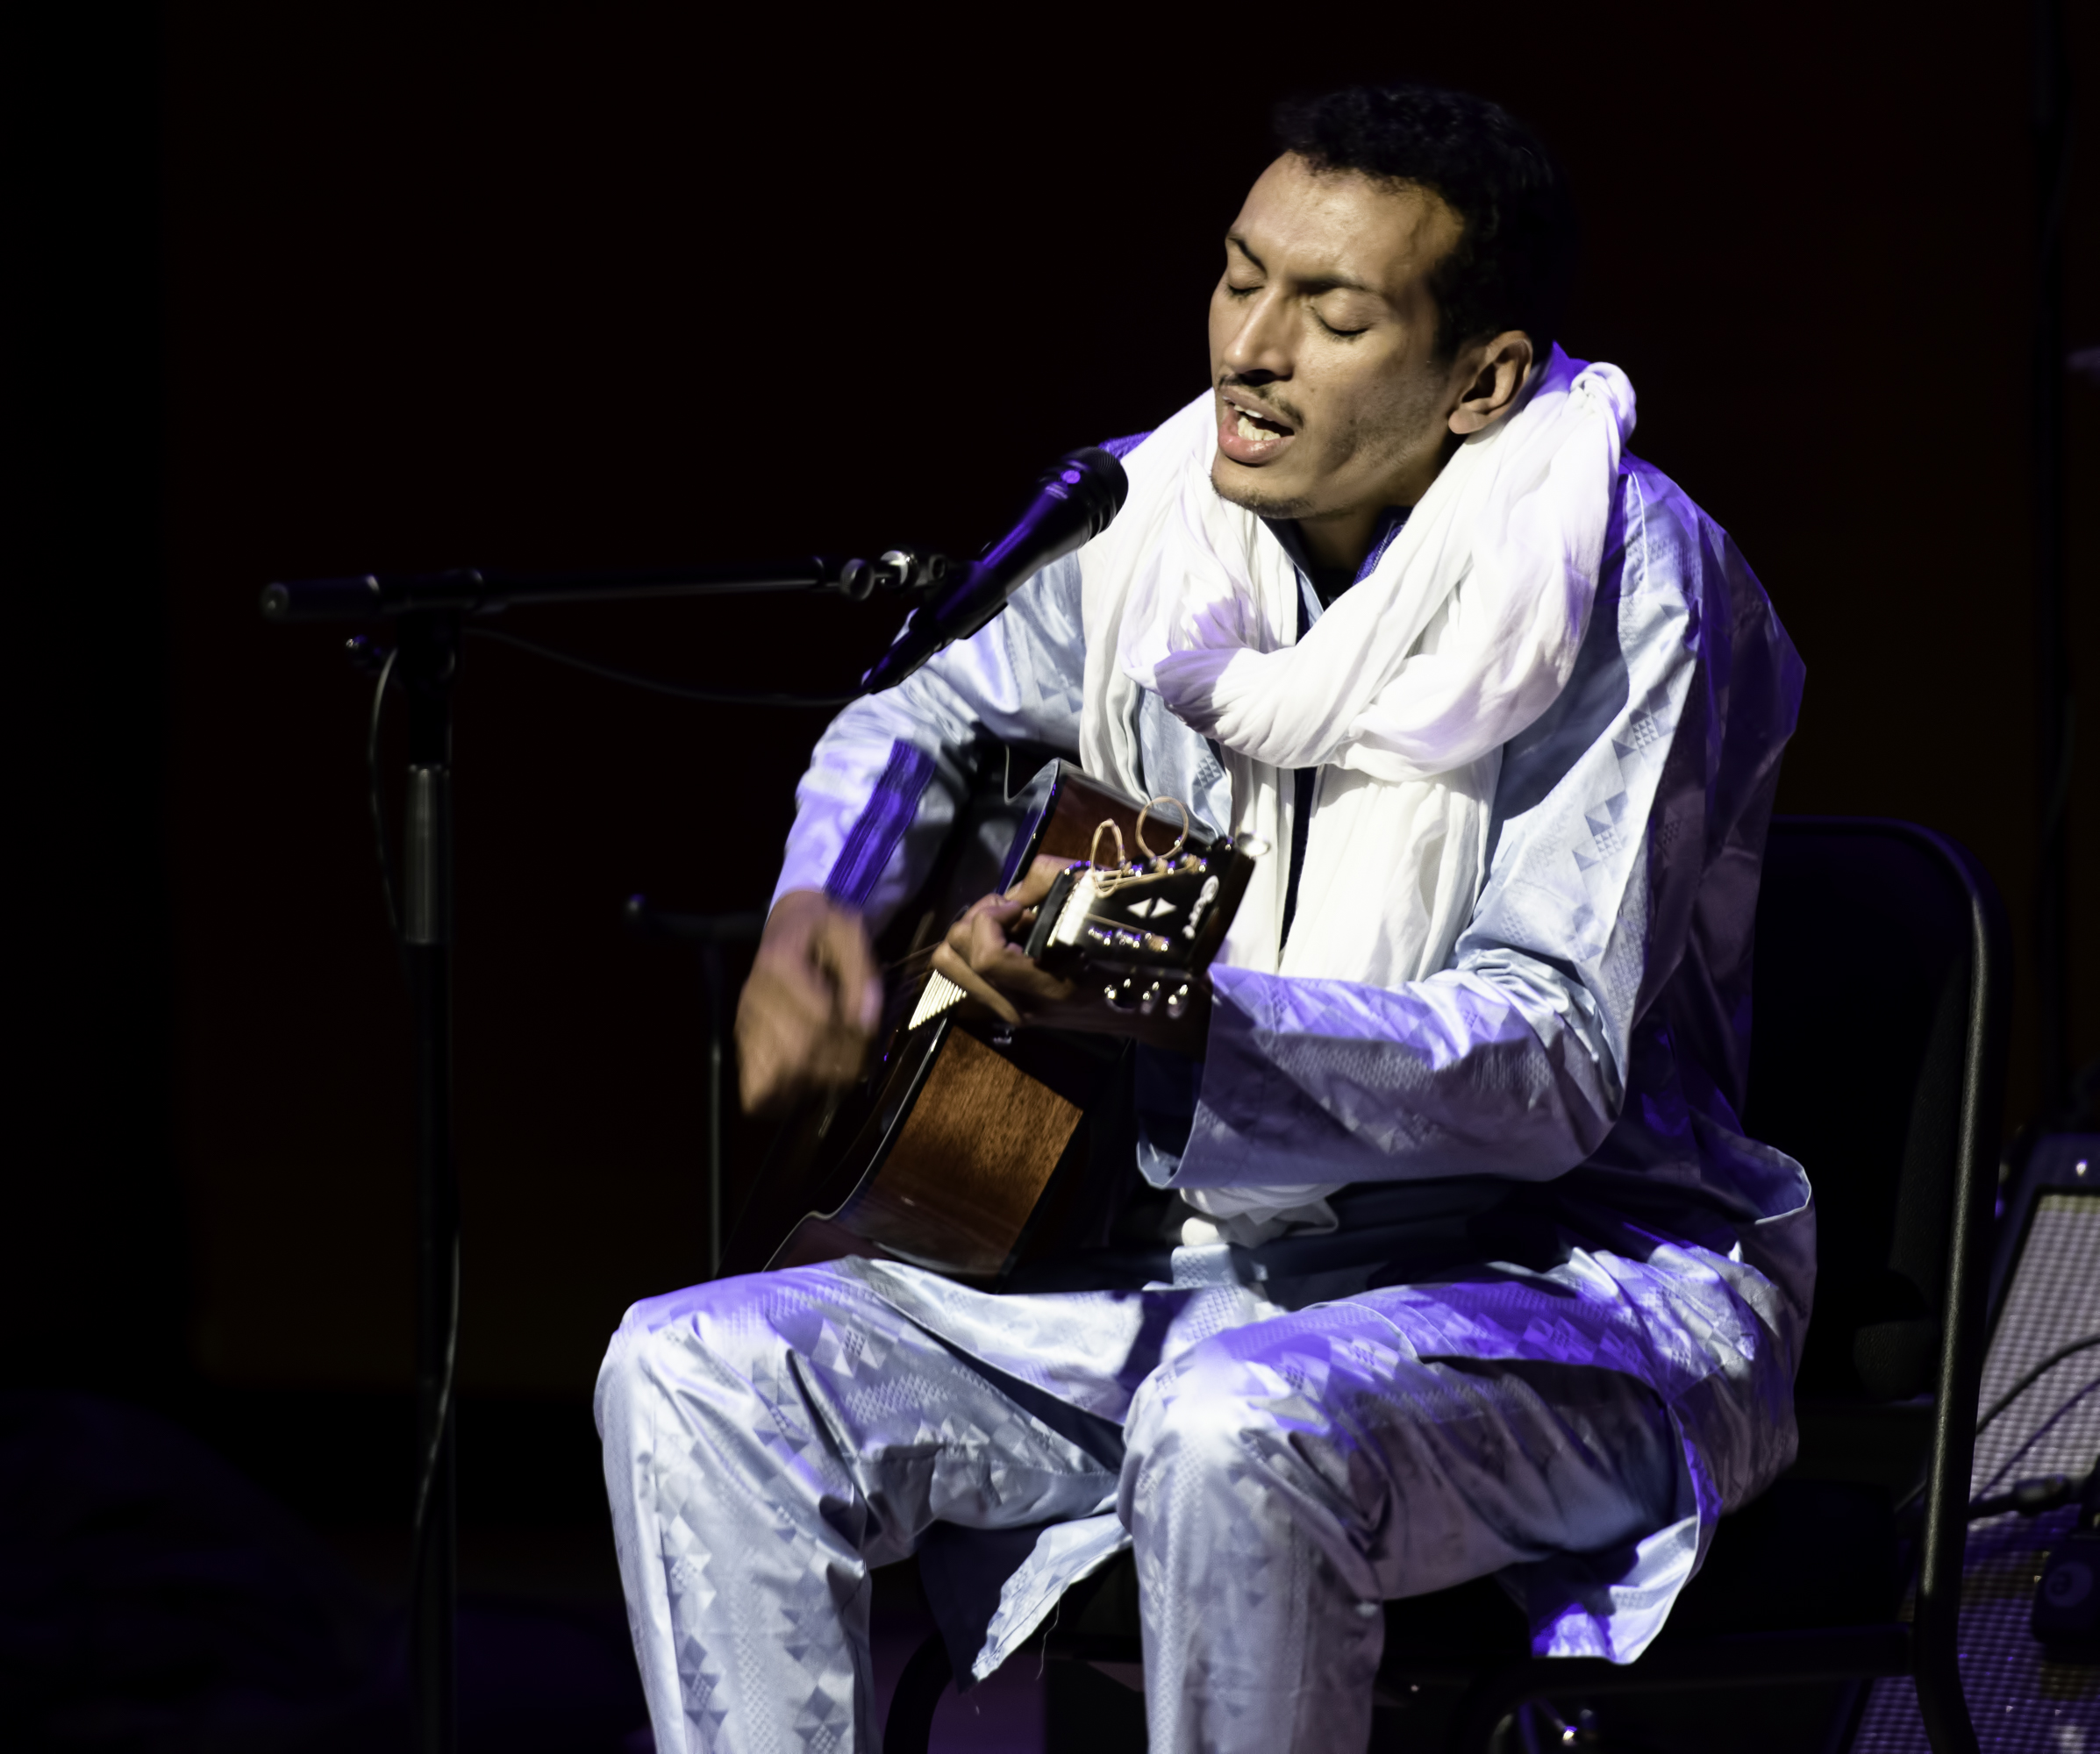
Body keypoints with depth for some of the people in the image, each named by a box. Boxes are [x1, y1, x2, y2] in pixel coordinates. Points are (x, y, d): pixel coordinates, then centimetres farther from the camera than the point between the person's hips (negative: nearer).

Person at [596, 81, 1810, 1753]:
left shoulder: (1620, 588, -16)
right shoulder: (1161, 523, 2)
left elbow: (1550, 1077, -23)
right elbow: (927, 716, 24)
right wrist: (817, 911, 2)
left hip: (1560, 1279, -7)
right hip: (1200, 1256, 7)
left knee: (1239, 1428, -40)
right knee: (693, 1372, -11)